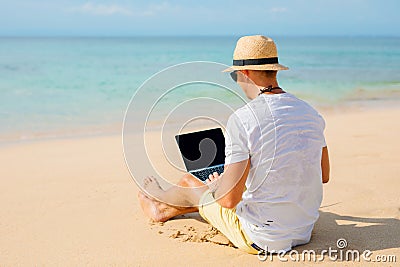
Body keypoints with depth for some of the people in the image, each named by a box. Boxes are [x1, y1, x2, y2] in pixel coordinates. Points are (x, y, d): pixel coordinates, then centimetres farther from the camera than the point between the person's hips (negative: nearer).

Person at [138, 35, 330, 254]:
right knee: (216, 190, 30)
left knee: (189, 183, 20)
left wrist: (215, 186, 2)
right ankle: (166, 209, 58)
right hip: (305, 232, 6)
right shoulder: (311, 113, -1)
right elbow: (324, 177, 11)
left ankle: (160, 197, 56)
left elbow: (229, 199, -22)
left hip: (259, 240, -6)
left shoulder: (241, 119, -22)